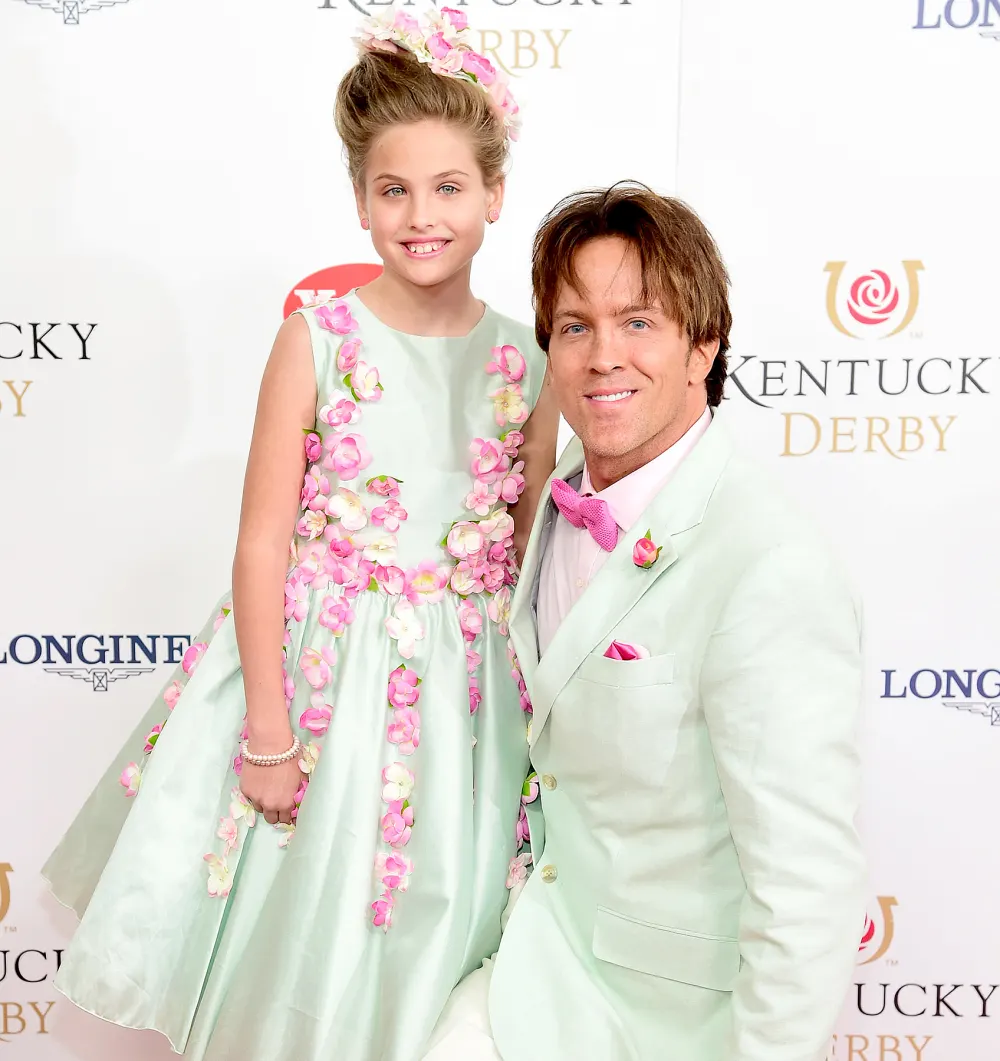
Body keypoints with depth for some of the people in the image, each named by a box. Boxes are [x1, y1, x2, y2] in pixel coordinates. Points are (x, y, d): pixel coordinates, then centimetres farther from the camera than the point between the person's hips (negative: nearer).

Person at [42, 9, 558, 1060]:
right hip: (321, 666, -2)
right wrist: (267, 731, -10)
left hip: (468, 685, 2)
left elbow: (530, 551, 6)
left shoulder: (526, 359, -1)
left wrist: (537, 709, 5)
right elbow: (263, 543, -10)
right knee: (299, 939, 13)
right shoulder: (317, 340, -9)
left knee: (427, 936, 16)